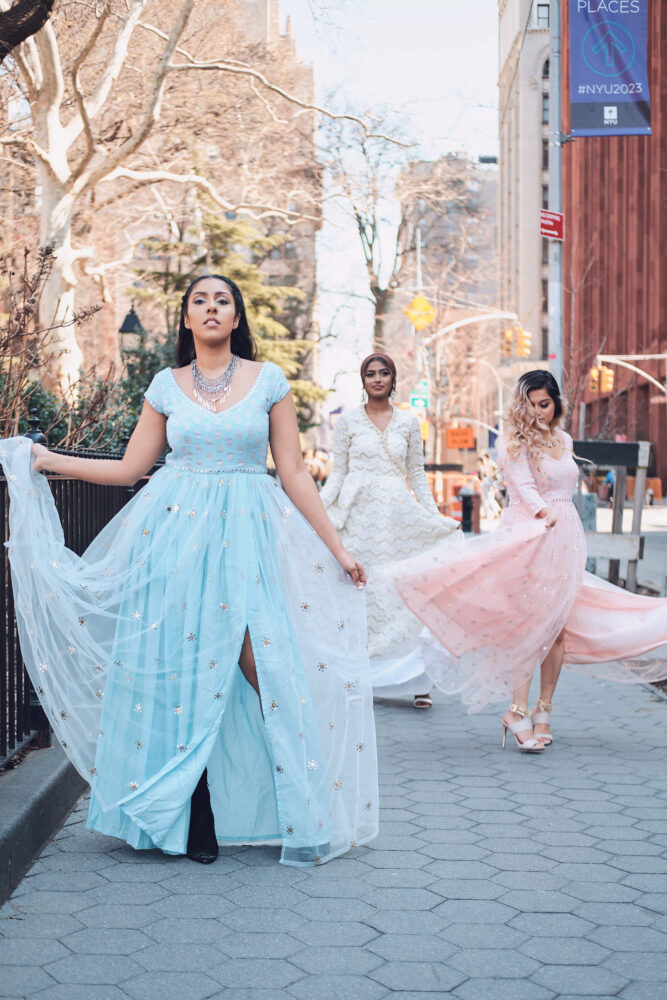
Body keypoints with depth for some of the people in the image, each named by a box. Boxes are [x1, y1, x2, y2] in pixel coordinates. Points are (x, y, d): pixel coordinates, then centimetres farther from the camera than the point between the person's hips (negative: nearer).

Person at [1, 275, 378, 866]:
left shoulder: (268, 381, 5)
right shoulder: (167, 385, 9)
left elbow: (294, 473, 5)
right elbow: (129, 467, 13)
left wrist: (338, 549, 3)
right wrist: (48, 461, 12)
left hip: (247, 536, -1)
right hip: (175, 533, 2)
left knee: (262, 662, -12)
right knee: (182, 668, 1)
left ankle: (299, 813, 1)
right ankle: (195, 819, 11)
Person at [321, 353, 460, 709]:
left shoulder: (408, 422, 10)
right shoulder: (347, 421, 6)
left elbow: (417, 474, 14)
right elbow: (338, 472, 7)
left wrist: (435, 517, 10)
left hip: (398, 514, 1)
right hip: (360, 515, -1)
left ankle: (414, 680, 0)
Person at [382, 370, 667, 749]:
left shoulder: (564, 440, 16)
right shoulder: (515, 442, -3)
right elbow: (524, 485, -17)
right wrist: (544, 513, -35)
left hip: (567, 537, 6)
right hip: (528, 534, -6)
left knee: (559, 626, 2)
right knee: (528, 625, -11)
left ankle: (544, 712, 9)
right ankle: (519, 712, -8)